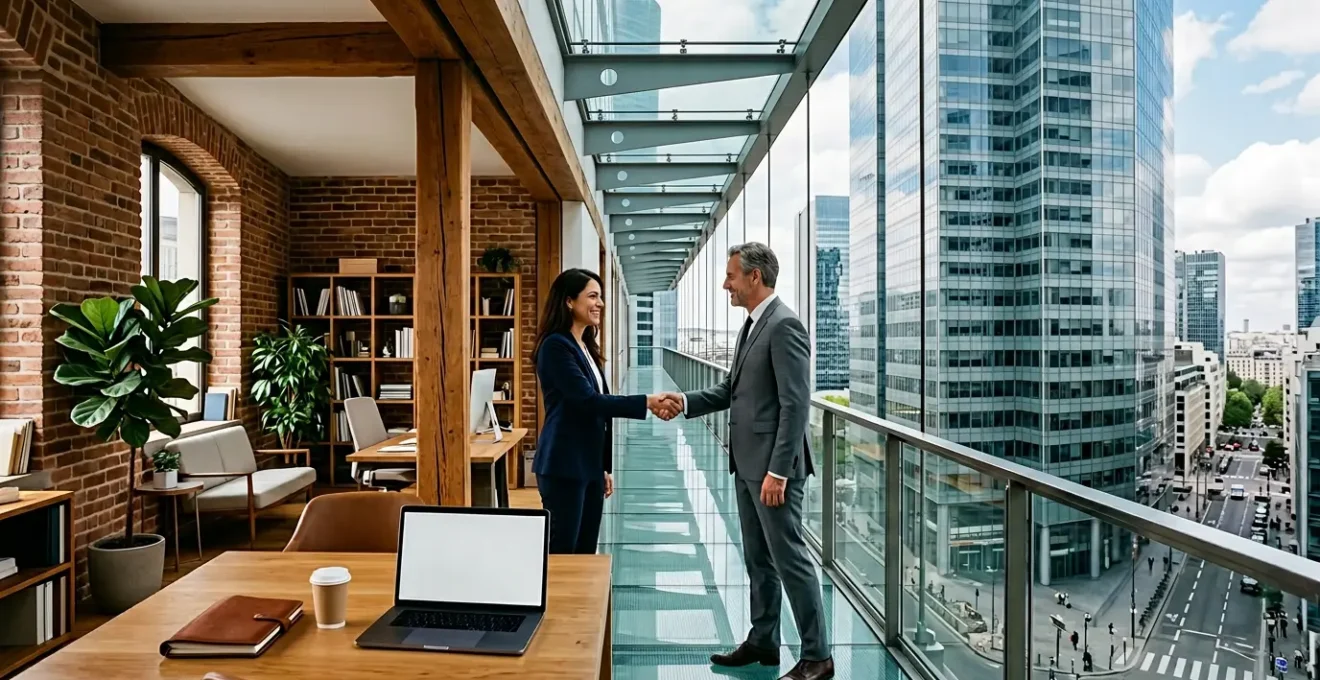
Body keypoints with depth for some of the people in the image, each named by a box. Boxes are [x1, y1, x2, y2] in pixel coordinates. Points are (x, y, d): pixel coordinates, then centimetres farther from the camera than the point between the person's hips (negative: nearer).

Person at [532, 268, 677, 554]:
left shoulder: (587, 347, 14)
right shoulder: (556, 345, -13)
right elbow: (587, 400, -21)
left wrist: (605, 466, 17)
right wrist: (646, 403, -24)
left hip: (590, 464, 9)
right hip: (564, 467, -8)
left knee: (586, 550, 13)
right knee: (561, 552, 1)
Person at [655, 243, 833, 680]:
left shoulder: (784, 325, -16)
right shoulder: (752, 325, 13)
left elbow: (796, 404, -21)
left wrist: (778, 471, -22)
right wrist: (687, 402, 5)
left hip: (773, 465, -9)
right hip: (747, 463, 10)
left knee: (790, 558, 0)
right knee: (758, 558, 17)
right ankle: (763, 642, 31)